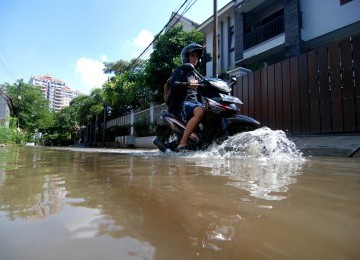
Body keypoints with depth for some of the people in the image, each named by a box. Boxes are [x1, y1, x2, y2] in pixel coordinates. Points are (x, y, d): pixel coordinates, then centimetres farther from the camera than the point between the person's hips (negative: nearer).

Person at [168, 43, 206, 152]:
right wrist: (188, 84, -31)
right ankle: (182, 144, -35)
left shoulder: (196, 75, 28)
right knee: (200, 112, -36)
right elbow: (173, 83, -15)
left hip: (195, 102, 8)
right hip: (181, 103, -8)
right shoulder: (180, 70, 5)